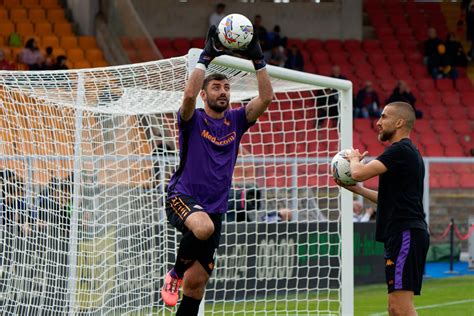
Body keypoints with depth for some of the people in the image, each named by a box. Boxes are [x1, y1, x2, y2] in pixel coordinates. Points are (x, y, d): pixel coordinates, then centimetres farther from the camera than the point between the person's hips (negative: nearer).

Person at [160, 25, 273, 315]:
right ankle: (174, 275, -14)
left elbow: (266, 97, -1)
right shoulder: (193, 120, -1)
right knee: (203, 227, -40)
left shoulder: (235, 120, 10)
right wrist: (206, 57, -22)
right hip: (183, 197, -5)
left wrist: (258, 59, -10)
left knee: (196, 282, 3)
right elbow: (189, 94, -23)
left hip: (215, 208, 5)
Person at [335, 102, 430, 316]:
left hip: (405, 235, -11)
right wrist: (357, 189, 23)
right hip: (403, 235, 11)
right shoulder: (407, 151, 21)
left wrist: (353, 158, 1)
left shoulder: (401, 151, -11)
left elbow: (359, 173, -20)